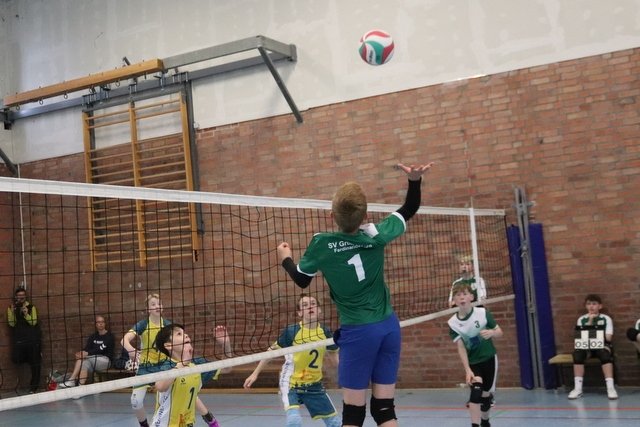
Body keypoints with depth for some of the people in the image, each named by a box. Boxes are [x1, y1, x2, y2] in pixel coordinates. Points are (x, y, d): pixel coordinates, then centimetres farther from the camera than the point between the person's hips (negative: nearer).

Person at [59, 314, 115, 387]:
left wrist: (87, 353, -26)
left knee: (82, 358, -25)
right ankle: (80, 386, -40)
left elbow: (101, 350, -15)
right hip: (93, 360, 5)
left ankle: (71, 380, -24)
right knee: (84, 364, -28)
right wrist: (82, 353, -21)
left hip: (105, 360, -5)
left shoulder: (109, 336, -2)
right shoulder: (93, 337, 15)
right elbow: (87, 349, 2)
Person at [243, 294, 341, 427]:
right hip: (291, 384, -4)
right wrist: (255, 373, -3)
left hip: (314, 386, 4)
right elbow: (272, 351, -5)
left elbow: (333, 354, 12)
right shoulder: (291, 331, -17)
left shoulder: (325, 332, -7)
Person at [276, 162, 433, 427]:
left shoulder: (321, 245, -11)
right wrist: (414, 180, 0)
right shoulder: (375, 236, -5)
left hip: (358, 332, -3)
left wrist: (286, 259, 24)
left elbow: (301, 280, 8)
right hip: (389, 327, 4)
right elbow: (410, 209, 12)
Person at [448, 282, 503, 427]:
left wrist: (491, 333, -28)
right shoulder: (453, 322, -14)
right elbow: (461, 348, -12)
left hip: (489, 359, 0)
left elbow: (500, 332, -5)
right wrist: (467, 370, -19)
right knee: (476, 392, -20)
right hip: (472, 363, 0)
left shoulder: (483, 313, -16)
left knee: (486, 394, 11)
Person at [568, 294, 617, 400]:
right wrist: (590, 322, -10)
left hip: (602, 346, -1)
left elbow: (608, 338, -5)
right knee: (577, 354, -32)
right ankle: (578, 388, -30)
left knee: (605, 354, -37)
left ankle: (610, 387, -37)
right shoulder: (581, 319, 8)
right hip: (587, 347, 1)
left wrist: (590, 336, -12)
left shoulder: (606, 319, 3)